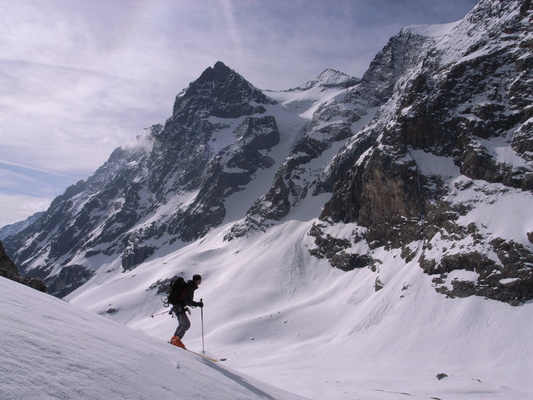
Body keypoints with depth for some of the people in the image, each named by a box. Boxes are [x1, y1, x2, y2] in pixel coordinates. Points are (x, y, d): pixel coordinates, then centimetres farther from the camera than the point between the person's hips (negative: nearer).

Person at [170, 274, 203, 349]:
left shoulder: (190, 286, 10)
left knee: (182, 324, 20)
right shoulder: (190, 288, -21)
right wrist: (198, 304, -24)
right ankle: (176, 339, -4)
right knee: (186, 324, -10)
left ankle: (174, 339, 27)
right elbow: (188, 301, -28)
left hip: (179, 307, 10)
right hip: (179, 308, -10)